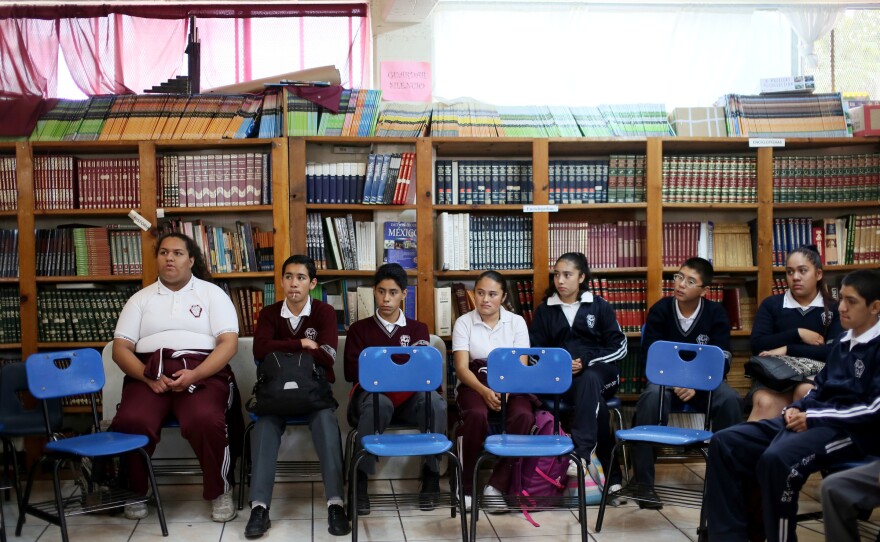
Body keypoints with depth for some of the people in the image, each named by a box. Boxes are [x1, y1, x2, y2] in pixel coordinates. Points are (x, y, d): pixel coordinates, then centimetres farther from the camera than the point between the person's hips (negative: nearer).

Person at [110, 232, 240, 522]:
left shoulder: (212, 293, 11)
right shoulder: (140, 299, 18)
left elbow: (229, 343, 0)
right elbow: (121, 348, 9)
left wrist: (194, 375, -15)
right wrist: (149, 376, -11)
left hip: (202, 371, -2)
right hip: (148, 372, 2)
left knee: (205, 421, -34)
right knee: (131, 421, -30)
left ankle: (220, 491, -9)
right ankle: (134, 491, -3)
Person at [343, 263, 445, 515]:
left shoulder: (418, 329, 18)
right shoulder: (359, 329, 15)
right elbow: (351, 371, 2)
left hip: (408, 395, 2)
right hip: (371, 393, -1)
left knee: (435, 402, -34)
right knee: (378, 404, -40)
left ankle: (431, 477, -20)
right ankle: (360, 481, -30)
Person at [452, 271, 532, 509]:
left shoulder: (516, 322, 6)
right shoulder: (464, 322, 2)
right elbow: (461, 368, -6)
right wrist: (485, 391, -23)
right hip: (475, 383, -1)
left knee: (523, 416, -32)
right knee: (477, 415, -35)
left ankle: (499, 483, -20)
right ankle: (469, 487, -19)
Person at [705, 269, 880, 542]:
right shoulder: (842, 342, 19)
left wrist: (813, 418, -16)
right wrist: (797, 408, 3)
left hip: (854, 431, -9)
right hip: (815, 421, 9)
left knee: (777, 459, -38)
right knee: (725, 443, -8)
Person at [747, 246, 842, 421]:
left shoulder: (833, 308, 8)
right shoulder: (771, 304, 12)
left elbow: (835, 351, -9)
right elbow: (757, 345, -1)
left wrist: (787, 350, -11)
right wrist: (798, 334, -7)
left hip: (815, 375, 0)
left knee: (805, 392, -37)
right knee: (764, 403, -34)